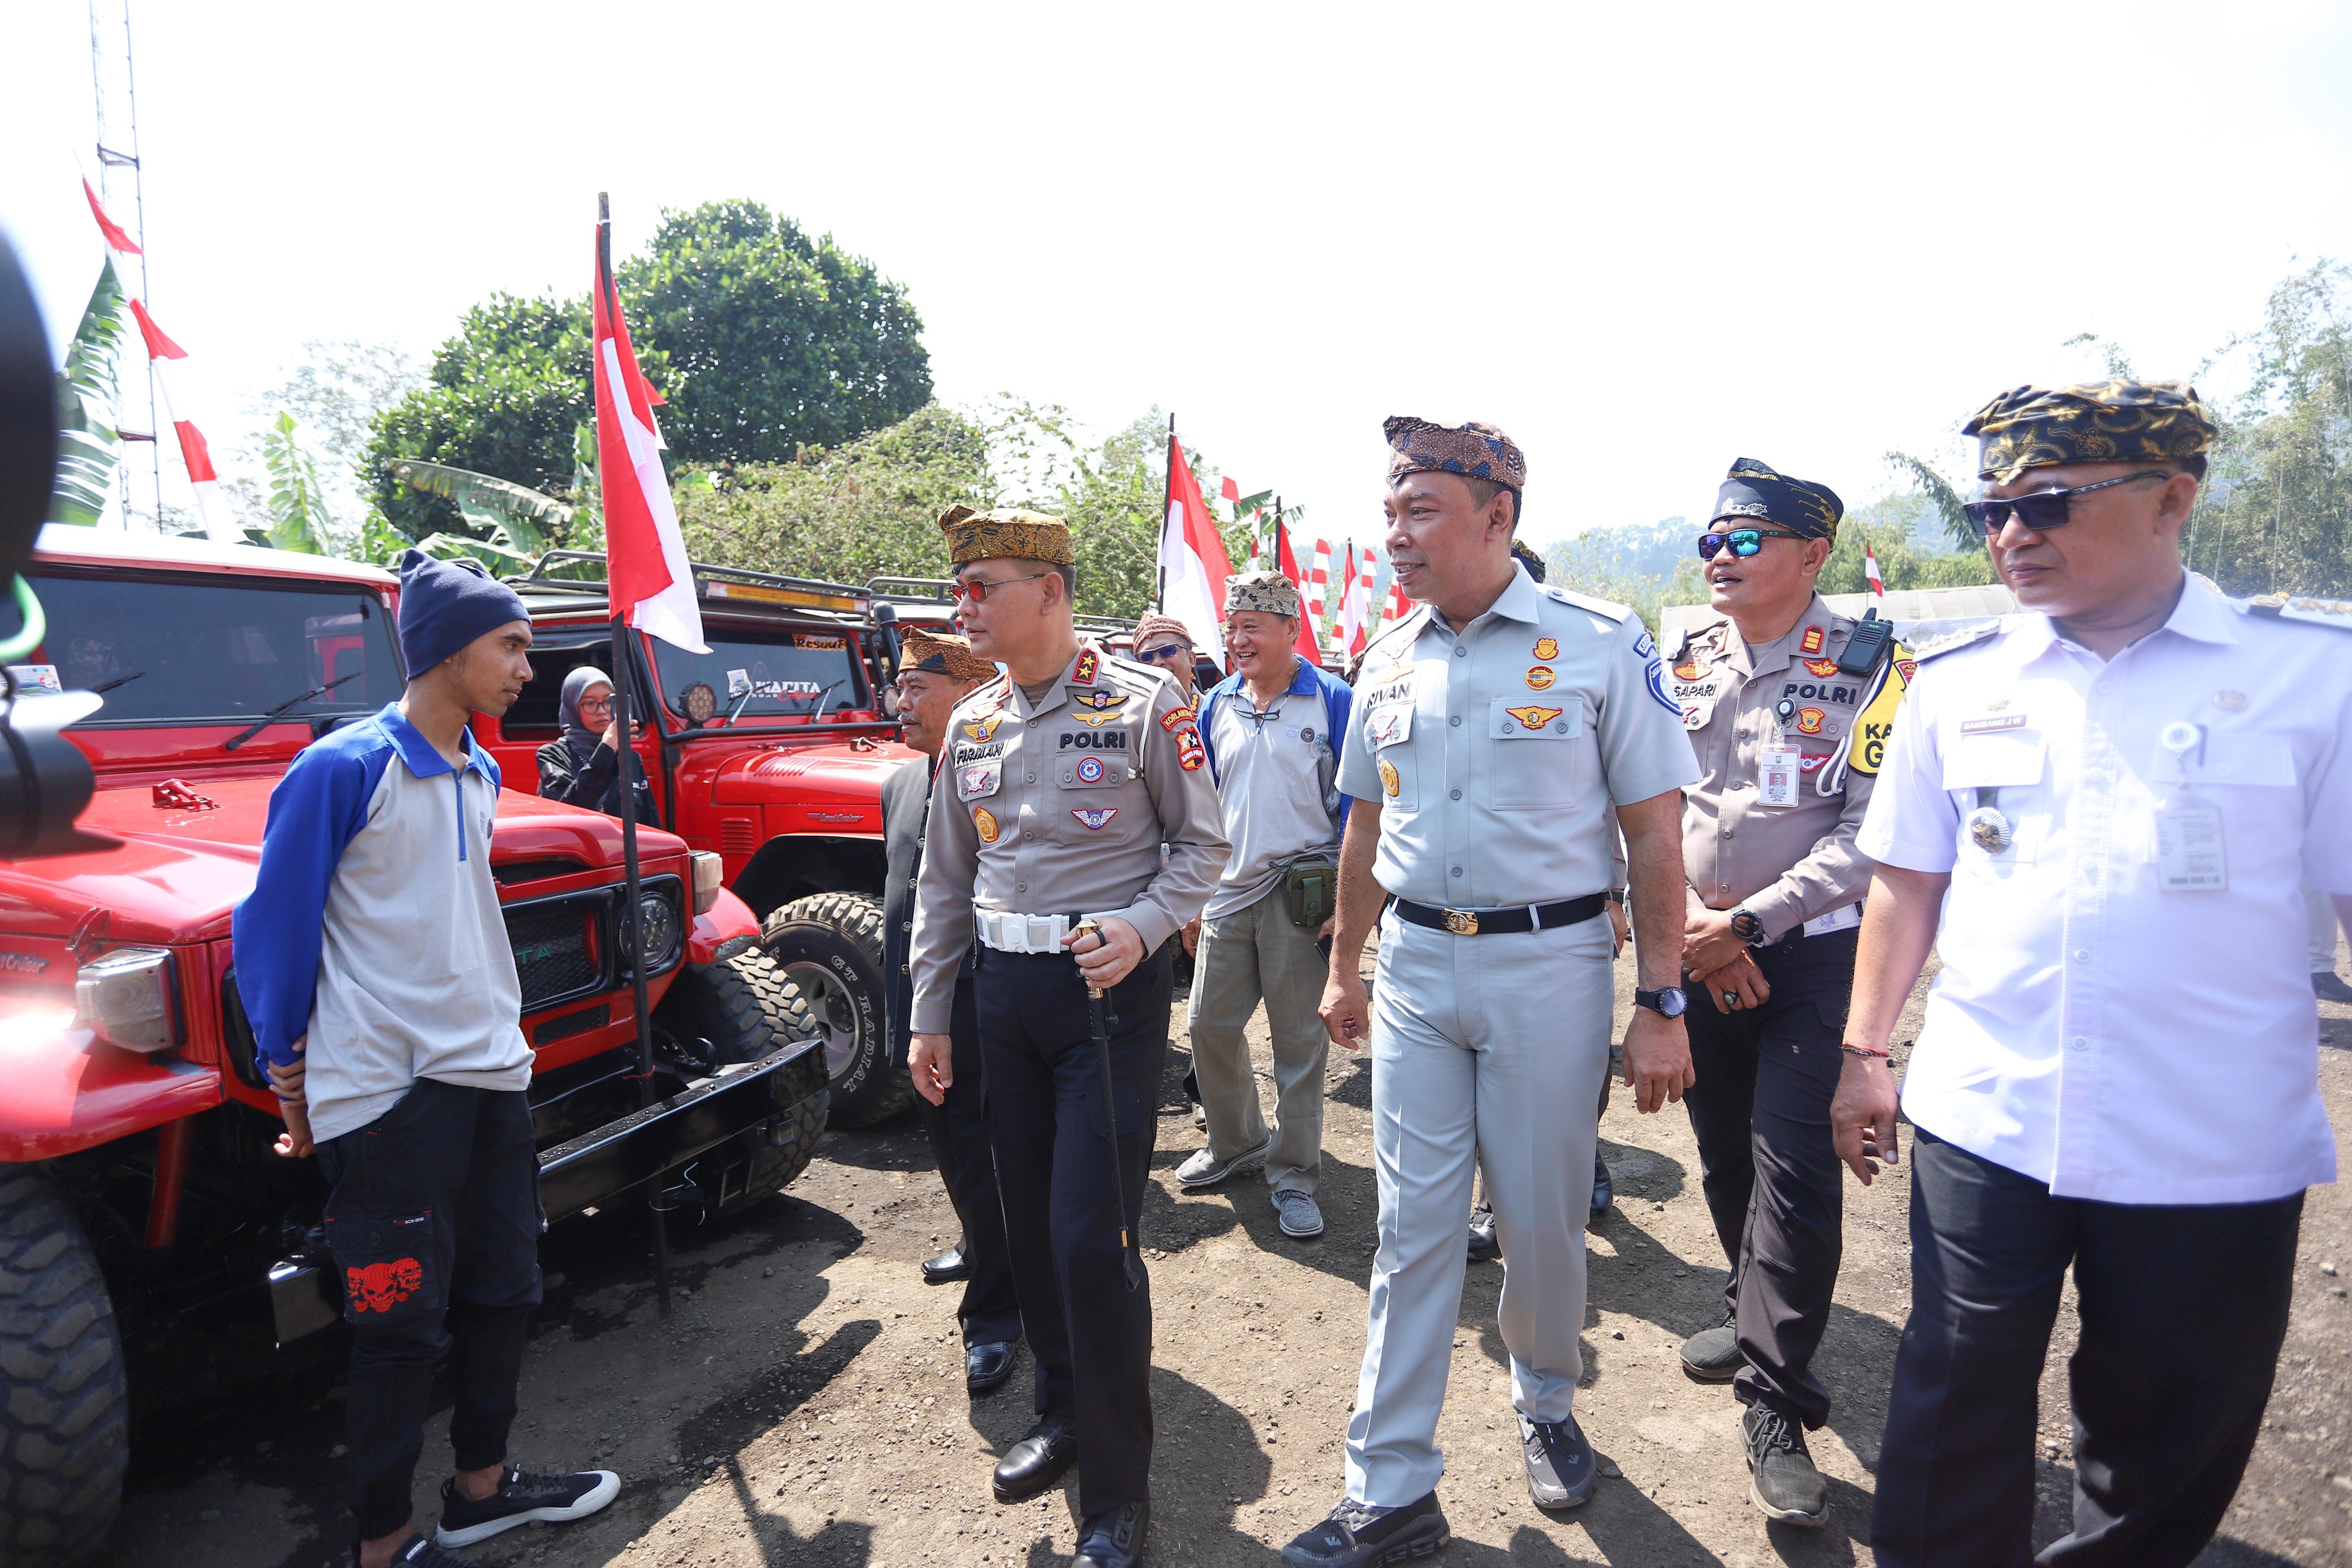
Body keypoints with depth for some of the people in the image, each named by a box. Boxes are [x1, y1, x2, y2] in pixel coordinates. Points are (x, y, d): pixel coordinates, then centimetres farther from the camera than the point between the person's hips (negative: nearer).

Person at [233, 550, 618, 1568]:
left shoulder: (478, 777, 10)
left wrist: (492, 1031, 18)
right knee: (401, 1324, 3)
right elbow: (271, 931, -8)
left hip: (489, 1074, 8)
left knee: (502, 1292, 16)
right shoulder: (343, 770, -13)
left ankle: (481, 1486, 34)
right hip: (387, 1091, -7)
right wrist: (289, 1073, -3)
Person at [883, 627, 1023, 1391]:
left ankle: (992, 1313, 17)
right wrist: (901, 1007, 19)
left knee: (988, 1165, 2)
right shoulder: (899, 787, 10)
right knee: (952, 1150, 23)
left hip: (981, 1016, -8)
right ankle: (982, 1246, 46)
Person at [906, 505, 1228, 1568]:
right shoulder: (972, 725, 9)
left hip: (1110, 987, -5)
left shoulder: (1142, 703, -7)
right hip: (1003, 991, 6)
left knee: (1093, 1235, -6)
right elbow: (944, 880, 14)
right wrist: (928, 1014, 13)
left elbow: (1201, 843, -2)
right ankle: (1063, 1410, 36)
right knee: (1028, 1223, 13)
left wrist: (1142, 925, -19)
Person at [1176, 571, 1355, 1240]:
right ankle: (1236, 1141, 33)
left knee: (1300, 1041, 4)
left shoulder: (1332, 701, -5)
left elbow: (1355, 805, -5)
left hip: (1301, 896, -5)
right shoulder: (1216, 706, 9)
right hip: (1229, 890, 5)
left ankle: (1294, 1175, 19)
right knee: (1210, 1026, 10)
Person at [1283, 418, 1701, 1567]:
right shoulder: (1389, 660, 6)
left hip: (1549, 966, -3)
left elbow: (1654, 835, -7)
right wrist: (1343, 967, 18)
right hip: (1416, 967, 4)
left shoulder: (1603, 645, -8)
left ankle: (1545, 1406, 40)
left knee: (1542, 1221, 11)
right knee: (1412, 1227, 7)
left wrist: (1661, 1007, -9)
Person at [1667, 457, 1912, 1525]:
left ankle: (1774, 1403, 4)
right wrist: (1689, 928, -5)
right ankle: (1760, 1319, 38)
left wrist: (1751, 922, -18)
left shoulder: (1868, 666, -7)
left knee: (1795, 1164, -7)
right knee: (1723, 1150, 15)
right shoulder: (1684, 666, 6)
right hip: (1697, 949, 5)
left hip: (1813, 951, -4)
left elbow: (1872, 832, -12)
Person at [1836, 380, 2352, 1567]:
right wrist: (1864, 1051, 7)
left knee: (2166, 1442, 18)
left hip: (2216, 1154, -1)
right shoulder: (1955, 679, 2)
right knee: (1955, 1420, 11)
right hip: (1981, 1124, 1)